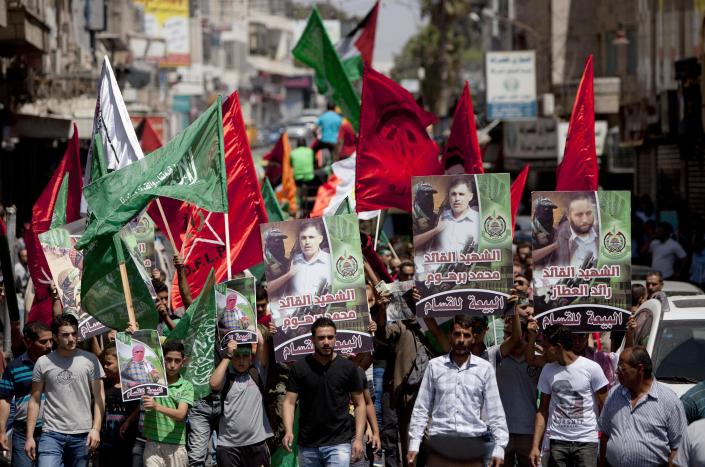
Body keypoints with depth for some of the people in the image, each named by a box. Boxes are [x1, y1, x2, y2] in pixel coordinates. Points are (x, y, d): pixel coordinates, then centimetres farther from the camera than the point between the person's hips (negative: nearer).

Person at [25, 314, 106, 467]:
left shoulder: (90, 360, 2)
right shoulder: (43, 362, 3)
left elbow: (99, 397, 4)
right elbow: (35, 401, 6)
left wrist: (96, 429, -6)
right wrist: (30, 436, 1)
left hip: (82, 435, 1)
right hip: (52, 434, -1)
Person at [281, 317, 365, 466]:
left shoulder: (348, 367, 1)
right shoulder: (299, 368, 1)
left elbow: (359, 404, 5)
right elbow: (289, 402, 0)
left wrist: (358, 438, -5)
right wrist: (288, 431, -17)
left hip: (338, 444, -2)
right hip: (307, 445, 2)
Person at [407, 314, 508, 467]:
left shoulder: (485, 368, 4)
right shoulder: (435, 366, 5)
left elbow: (495, 411, 4)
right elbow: (421, 408, 7)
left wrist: (499, 447, -3)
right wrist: (414, 444, 0)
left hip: (472, 444, 0)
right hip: (440, 444, 0)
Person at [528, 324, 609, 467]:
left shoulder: (592, 368, -5)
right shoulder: (548, 370, 7)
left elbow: (604, 407, -3)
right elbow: (543, 410, 9)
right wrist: (535, 445, 2)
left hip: (587, 441, -3)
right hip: (557, 441, 3)